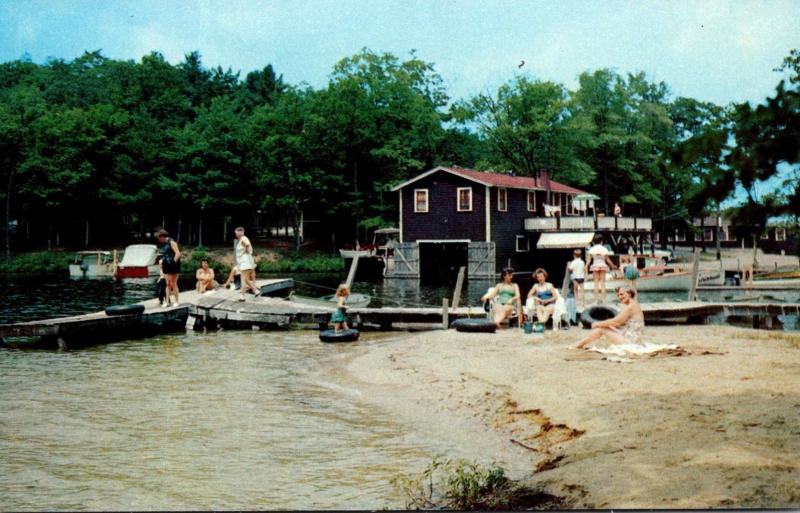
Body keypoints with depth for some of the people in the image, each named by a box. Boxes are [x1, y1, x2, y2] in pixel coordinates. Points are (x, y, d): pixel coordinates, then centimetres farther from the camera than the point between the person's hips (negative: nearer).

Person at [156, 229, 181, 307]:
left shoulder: (171, 242, -10)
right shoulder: (163, 245, 15)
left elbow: (178, 253, -17)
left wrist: (174, 262, -18)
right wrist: (162, 262, 11)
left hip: (173, 266, -7)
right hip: (166, 267, 7)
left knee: (173, 284, -4)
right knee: (168, 284, 6)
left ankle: (176, 301, 3)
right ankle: (168, 302, 6)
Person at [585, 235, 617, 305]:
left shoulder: (592, 249, -1)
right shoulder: (604, 249, -2)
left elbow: (589, 259, -5)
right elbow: (607, 259, 1)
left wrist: (586, 267, -4)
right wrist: (613, 266, 13)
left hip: (595, 266, 0)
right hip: (603, 265, 0)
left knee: (596, 283, 1)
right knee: (603, 283, 3)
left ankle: (596, 301, -3)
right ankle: (604, 300, 1)